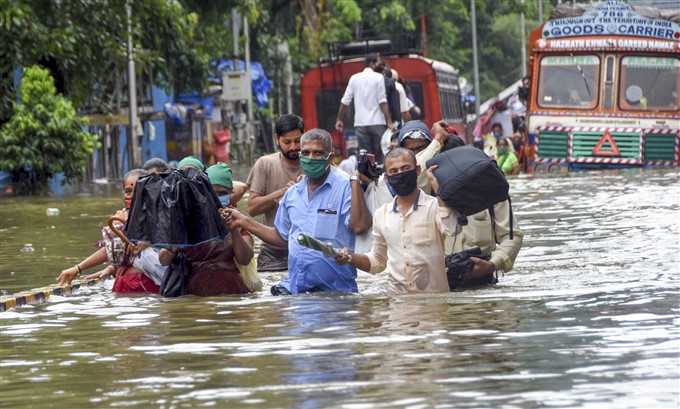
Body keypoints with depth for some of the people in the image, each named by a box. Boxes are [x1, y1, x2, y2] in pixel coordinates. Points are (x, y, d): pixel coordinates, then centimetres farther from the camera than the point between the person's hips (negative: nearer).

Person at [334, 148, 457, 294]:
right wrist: (350, 258, 9)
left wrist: (437, 186, -14)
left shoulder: (434, 206, 3)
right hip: (395, 296, 3)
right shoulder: (381, 215, 16)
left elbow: (450, 228, -21)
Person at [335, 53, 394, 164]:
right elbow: (382, 102, -9)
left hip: (360, 123, 3)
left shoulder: (355, 78, 9)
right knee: (380, 156, 0)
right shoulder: (378, 77, -2)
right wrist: (389, 122, -10)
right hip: (377, 122, -3)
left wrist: (339, 120, 15)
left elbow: (345, 101, 8)